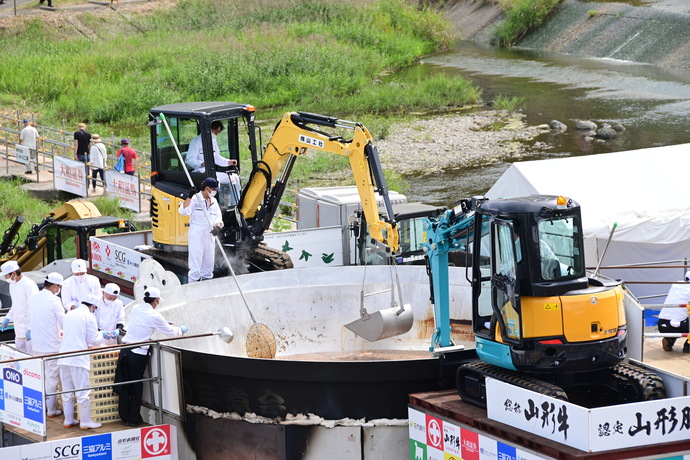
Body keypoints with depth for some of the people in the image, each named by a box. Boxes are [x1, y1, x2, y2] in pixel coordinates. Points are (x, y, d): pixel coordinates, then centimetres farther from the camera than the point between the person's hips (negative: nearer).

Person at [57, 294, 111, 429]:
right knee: (83, 391, 0)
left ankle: (68, 420, 18)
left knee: (67, 392, 13)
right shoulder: (89, 316, -5)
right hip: (78, 359, -7)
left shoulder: (69, 315, 16)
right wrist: (101, 335, 18)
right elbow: (93, 340, -4)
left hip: (64, 359, 7)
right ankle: (85, 421, 4)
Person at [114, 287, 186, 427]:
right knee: (137, 387, 7)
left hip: (125, 351, 5)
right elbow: (170, 332, 2)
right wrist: (181, 330, 24)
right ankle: (134, 419, 12)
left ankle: (125, 417, 19)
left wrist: (165, 324, 33)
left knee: (125, 386, 12)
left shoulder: (135, 309, 6)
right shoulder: (154, 316, -11)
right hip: (139, 354, -5)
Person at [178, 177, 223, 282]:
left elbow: (218, 217, 12)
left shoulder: (213, 201, 15)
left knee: (208, 265, 13)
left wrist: (217, 226, -9)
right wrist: (189, 196, -27)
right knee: (195, 266, -10)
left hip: (209, 236, 7)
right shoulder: (195, 199, -7)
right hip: (196, 236, -7)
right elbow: (183, 211, -19)